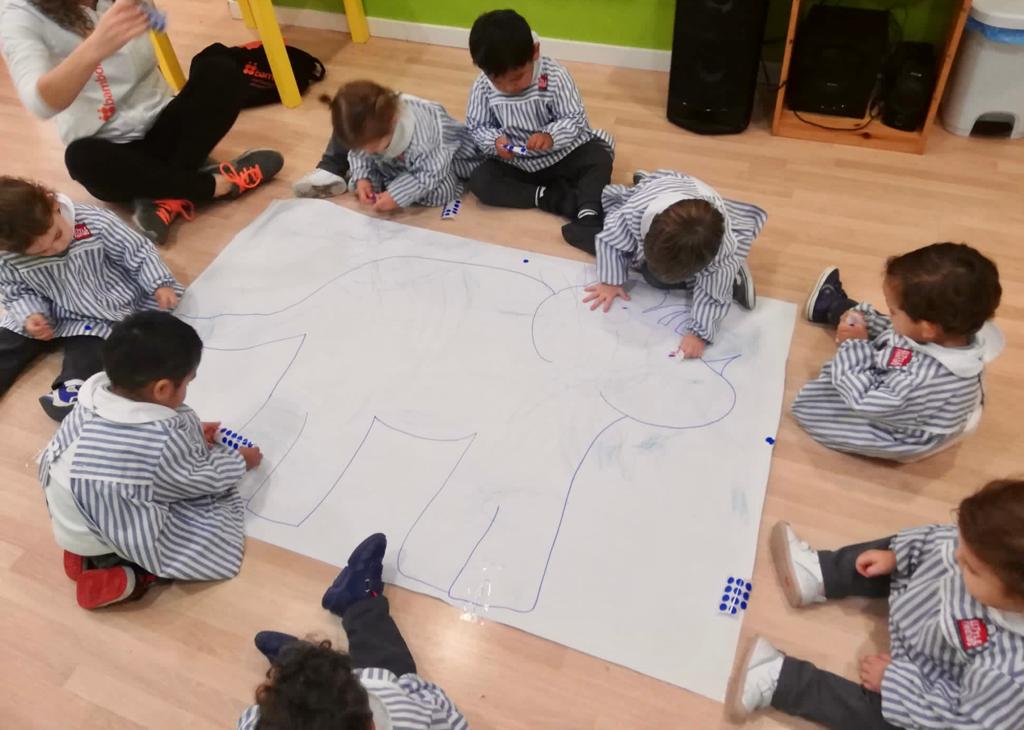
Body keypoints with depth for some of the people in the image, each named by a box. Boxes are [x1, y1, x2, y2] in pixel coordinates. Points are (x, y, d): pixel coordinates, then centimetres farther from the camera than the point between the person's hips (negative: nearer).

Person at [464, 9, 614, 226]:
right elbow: (477, 126, -3)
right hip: (515, 164, 2)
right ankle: (552, 197, -26)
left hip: (560, 155, -2)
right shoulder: (483, 87, -13)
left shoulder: (555, 76, -19)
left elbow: (575, 119, -15)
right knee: (479, 182, -22)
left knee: (600, 158, -24)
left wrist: (551, 136, -36)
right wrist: (495, 141, -25)